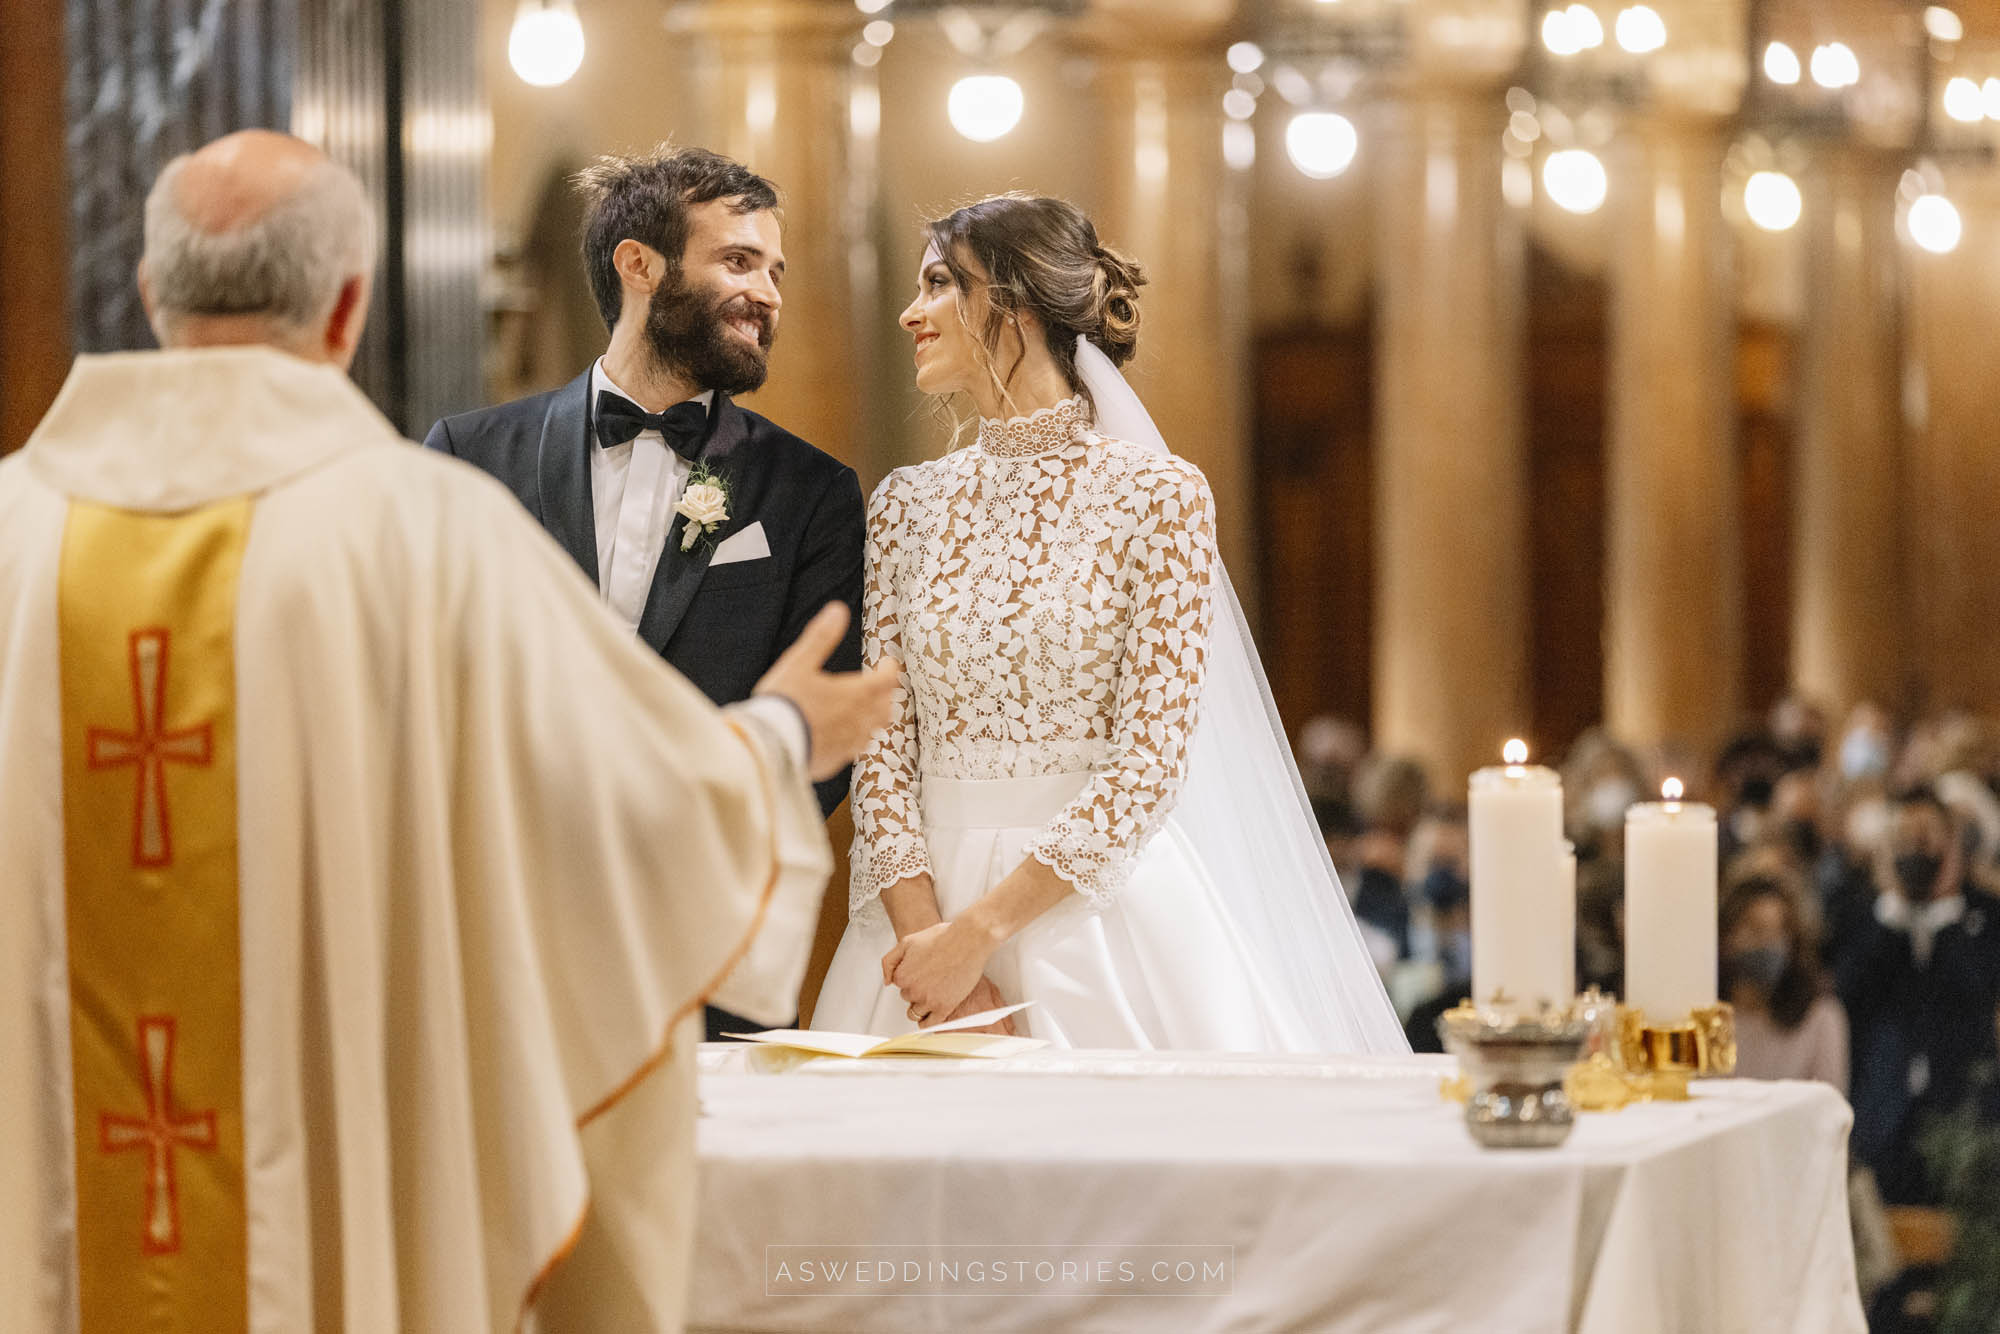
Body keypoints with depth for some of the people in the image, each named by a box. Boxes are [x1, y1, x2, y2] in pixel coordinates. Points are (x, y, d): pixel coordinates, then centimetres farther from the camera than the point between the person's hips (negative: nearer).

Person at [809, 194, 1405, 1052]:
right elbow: (884, 743, 4)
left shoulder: (1157, 496, -5)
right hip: (929, 891, 4)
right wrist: (920, 931, -12)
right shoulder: (908, 505, 8)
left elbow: (1151, 759, -11)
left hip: (1100, 903, -3)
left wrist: (979, 930, -16)